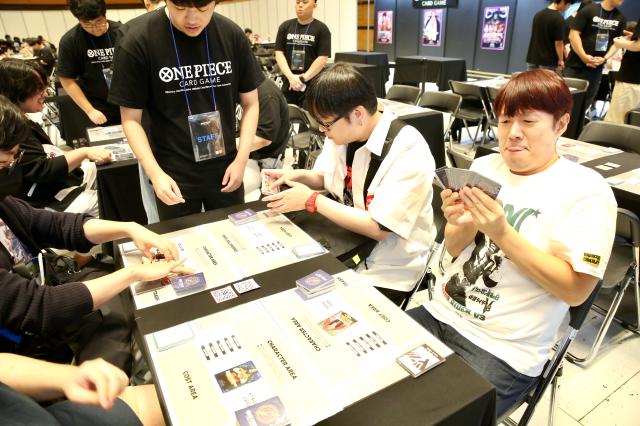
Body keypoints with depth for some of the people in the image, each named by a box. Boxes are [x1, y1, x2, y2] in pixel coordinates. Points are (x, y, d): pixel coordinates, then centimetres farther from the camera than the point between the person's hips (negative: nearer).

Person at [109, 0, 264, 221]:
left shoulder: (232, 35, -5)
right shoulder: (138, 40, -12)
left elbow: (250, 103, 2)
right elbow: (131, 118, -6)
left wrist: (241, 159, -8)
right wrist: (155, 173, -17)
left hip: (225, 169, 2)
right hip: (174, 174, -2)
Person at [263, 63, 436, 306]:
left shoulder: (409, 152, -26)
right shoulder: (343, 131, -5)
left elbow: (380, 229, -26)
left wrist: (312, 200, -22)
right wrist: (297, 176, -9)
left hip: (390, 267, -6)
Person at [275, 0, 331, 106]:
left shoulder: (321, 29, 1)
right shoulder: (285, 26, 9)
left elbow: (322, 58, -8)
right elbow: (279, 54, 2)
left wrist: (303, 78, -16)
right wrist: (291, 77, -13)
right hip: (289, 84, 3)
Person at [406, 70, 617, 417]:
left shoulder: (586, 191, -9)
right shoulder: (483, 166, 5)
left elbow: (575, 290, -13)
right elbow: (454, 251, 8)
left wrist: (501, 233, -23)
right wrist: (463, 225, -15)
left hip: (504, 350, -5)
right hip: (441, 314, 5)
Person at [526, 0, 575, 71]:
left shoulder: (538, 14, 9)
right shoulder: (558, 18, -13)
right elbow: (558, 43, -13)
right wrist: (561, 60, -1)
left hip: (532, 59, 6)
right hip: (548, 62, -6)